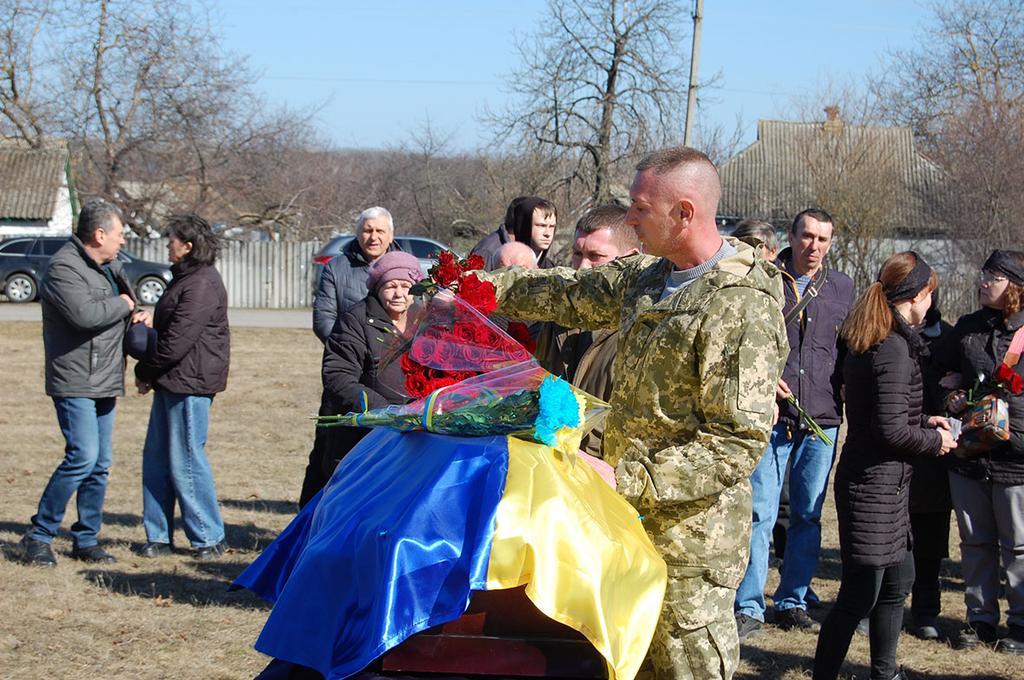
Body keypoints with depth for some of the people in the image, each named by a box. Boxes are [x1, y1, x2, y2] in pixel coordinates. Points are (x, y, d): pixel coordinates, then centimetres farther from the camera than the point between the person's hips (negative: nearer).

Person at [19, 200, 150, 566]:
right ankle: (38, 536, -4)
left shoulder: (109, 265, 14)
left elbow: (127, 293, 32)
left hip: (104, 383, 9)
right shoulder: (64, 268, -15)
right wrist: (123, 306, -12)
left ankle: (86, 539, 18)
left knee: (100, 464, 9)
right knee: (83, 456, -16)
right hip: (75, 382, -9)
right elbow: (85, 314, -29)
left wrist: (139, 313, 9)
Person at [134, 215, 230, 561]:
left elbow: (177, 340, -21)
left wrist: (145, 372, -10)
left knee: (185, 460, -5)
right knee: (156, 457, 11)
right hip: (172, 382, 11)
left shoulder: (202, 285, -17)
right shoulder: (185, 279, 16)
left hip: (190, 383, -11)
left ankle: (209, 537, 5)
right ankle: (158, 536, 17)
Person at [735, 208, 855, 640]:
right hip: (770, 415, -3)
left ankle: (793, 601, 18)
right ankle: (749, 607, 0)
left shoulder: (841, 287, 11)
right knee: (760, 513, -5)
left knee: (808, 515, 8)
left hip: (823, 418, 3)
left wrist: (846, 388, 8)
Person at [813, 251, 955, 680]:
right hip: (874, 485, -10)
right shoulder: (894, 348, -19)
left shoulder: (867, 343, 10)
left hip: (883, 484, 10)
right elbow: (890, 430, -23)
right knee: (861, 594, -5)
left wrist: (922, 421, 17)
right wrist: (934, 441, -7)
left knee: (898, 578, 21)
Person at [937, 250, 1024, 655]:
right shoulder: (967, 328, 10)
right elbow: (946, 375, 22)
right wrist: (952, 400, 2)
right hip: (967, 453, 5)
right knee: (975, 543, 12)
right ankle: (980, 618, 22)